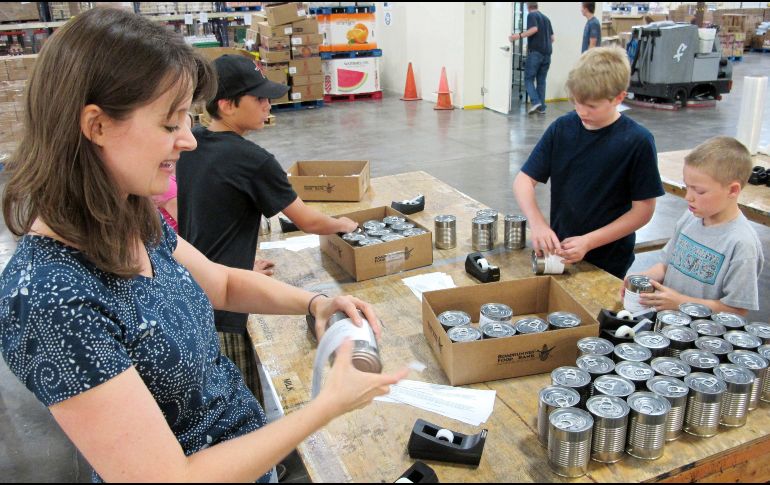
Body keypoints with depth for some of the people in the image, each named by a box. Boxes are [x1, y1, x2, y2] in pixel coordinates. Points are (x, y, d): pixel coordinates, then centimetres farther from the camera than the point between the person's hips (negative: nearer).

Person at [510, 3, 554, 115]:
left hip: (535, 52, -6)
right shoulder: (546, 18, 21)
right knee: (541, 80, 10)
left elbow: (534, 29, -18)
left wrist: (519, 36, -20)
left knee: (528, 78, 0)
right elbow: (552, 38, 20)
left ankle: (535, 102, -17)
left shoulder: (531, 15, 0)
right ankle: (541, 107, 7)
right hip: (547, 53, 6)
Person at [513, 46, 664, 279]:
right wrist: (538, 224, -22)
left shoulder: (637, 141, -15)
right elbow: (524, 180, -5)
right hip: (559, 253, 3)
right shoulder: (561, 128, -6)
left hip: (608, 264, -3)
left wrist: (588, 242, -20)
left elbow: (643, 210, -12)